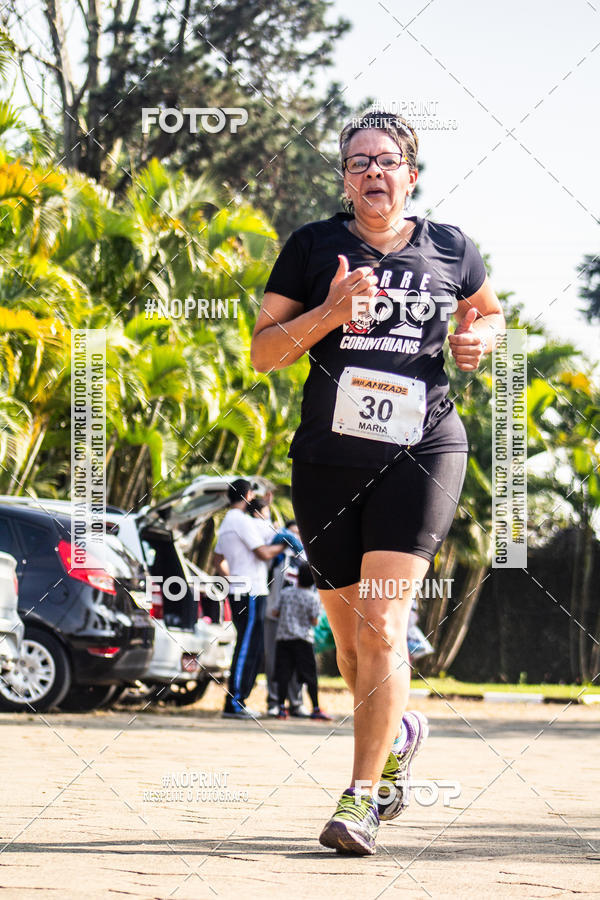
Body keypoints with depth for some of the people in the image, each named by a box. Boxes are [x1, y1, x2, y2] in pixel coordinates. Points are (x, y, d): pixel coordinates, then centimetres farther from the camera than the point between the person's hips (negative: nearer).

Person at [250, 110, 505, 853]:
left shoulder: (450, 252, 6)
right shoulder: (313, 248, 3)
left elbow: (488, 309, 27)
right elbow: (263, 352, 0)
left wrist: (479, 336, 4)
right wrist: (329, 312, -16)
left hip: (420, 452, -2)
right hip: (327, 458, 2)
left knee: (381, 624, -15)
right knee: (348, 631, 11)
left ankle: (361, 797, -13)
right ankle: (398, 736, 41)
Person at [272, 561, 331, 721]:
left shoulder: (285, 592, 2)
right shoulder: (313, 598, -6)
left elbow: (275, 612, 5)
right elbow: (314, 622, -6)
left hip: (283, 637, 3)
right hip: (303, 639, -3)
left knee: (283, 674, 2)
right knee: (310, 675, 0)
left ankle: (282, 707, -1)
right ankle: (316, 708, 0)